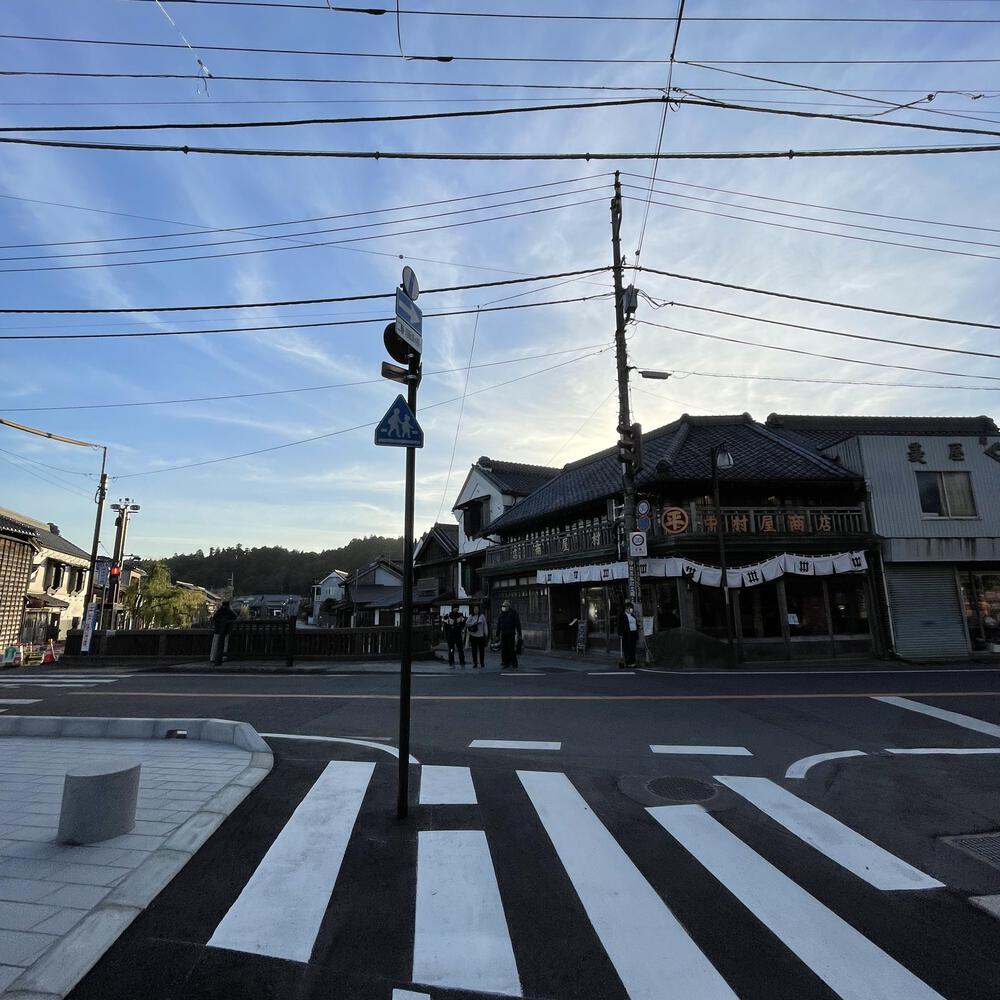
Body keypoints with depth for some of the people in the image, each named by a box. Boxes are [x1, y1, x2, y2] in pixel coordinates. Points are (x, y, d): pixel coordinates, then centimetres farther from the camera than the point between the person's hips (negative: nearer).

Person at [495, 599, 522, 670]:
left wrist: (518, 634, -7)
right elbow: (498, 625, 18)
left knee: (512, 650, -5)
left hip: (511, 635, -4)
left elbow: (517, 624, -1)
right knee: (503, 650, 3)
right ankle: (505, 664, 12)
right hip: (503, 635, 4)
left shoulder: (513, 613, 1)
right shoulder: (500, 614, 13)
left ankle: (514, 665, 3)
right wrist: (497, 635, 14)